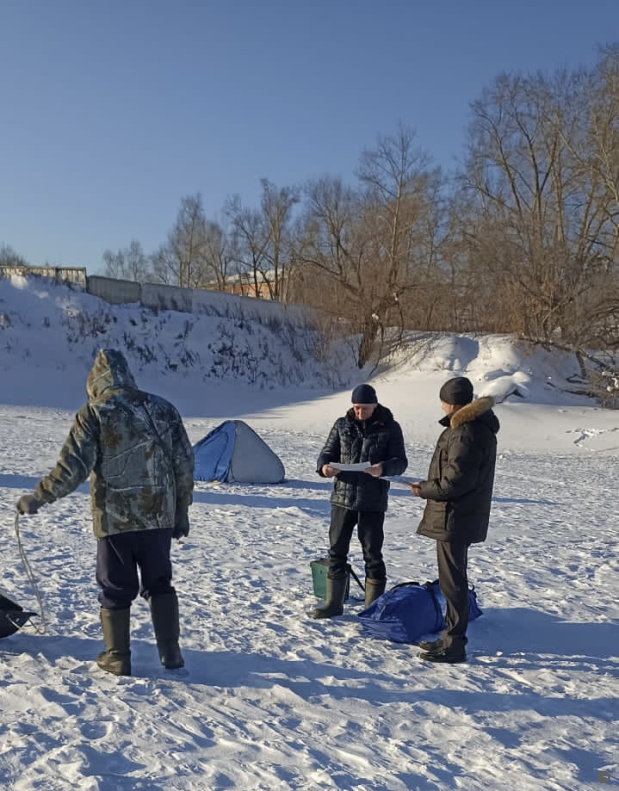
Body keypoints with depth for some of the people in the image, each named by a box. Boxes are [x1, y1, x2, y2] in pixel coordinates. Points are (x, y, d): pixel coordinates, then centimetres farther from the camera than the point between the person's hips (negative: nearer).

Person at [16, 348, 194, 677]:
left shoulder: (94, 412, -6)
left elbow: (73, 467, -12)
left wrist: (38, 498, 0)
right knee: (159, 584, 16)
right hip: (159, 516, 3)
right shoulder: (163, 408, 6)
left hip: (114, 518, -3)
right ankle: (170, 652, 17)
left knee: (116, 589, 10)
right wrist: (181, 511, 15)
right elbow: (184, 463, 7)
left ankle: (117, 657, 17)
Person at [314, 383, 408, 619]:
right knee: (336, 550, 8)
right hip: (342, 497, 3)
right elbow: (327, 452, 9)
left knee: (372, 554, 4)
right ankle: (333, 603, 21)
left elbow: (400, 462, -4)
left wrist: (383, 469, -26)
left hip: (373, 502, -3)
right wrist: (324, 466, -15)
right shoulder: (342, 425, 4)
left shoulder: (390, 428, -2)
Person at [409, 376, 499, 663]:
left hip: (455, 518, -11)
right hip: (461, 516, 11)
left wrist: (424, 490, -10)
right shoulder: (477, 426, 12)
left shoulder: (465, 433, -22)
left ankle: (454, 645, 6)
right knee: (453, 577, 19)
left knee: (452, 580, -3)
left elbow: (455, 480, -25)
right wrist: (429, 485, 10)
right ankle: (452, 636, 30)